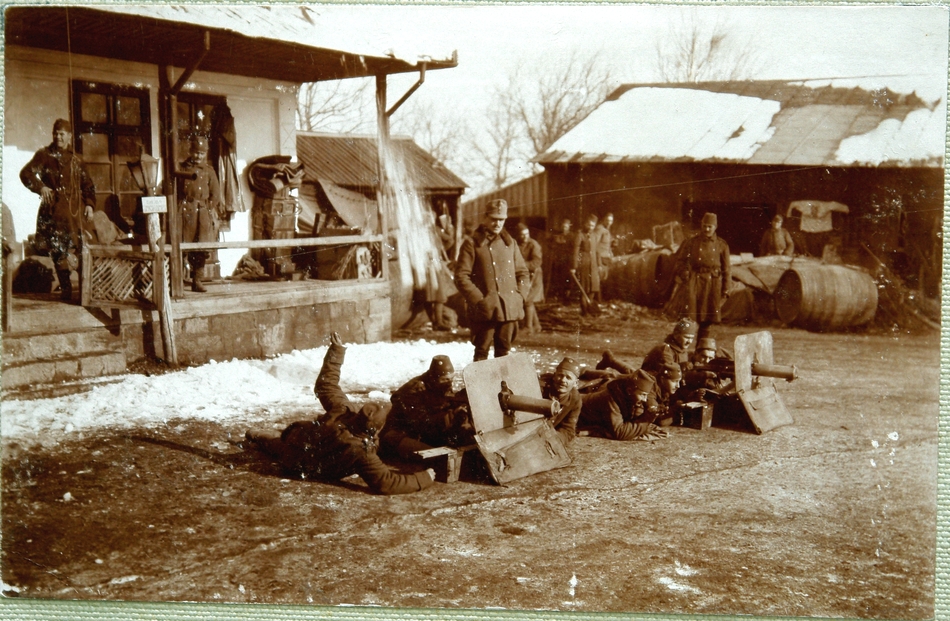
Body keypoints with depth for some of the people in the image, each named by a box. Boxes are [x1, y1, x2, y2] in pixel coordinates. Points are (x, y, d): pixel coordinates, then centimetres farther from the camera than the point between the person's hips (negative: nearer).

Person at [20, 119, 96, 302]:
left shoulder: (76, 160, 18)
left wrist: (89, 204, 7)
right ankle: (65, 288, 0)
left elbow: (88, 185, 21)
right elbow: (26, 173, -3)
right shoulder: (44, 155, 7)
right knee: (59, 249, -5)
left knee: (81, 248, -3)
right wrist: (40, 187, -20)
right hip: (55, 209, -3)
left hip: (76, 210, 3)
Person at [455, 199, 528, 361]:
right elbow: (461, 277, -7)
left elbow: (523, 272, 19)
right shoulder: (472, 243, -2)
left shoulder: (510, 243, 14)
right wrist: (479, 300, -14)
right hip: (485, 309, -5)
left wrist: (519, 296, 4)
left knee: (503, 351, 11)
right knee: (482, 352, -2)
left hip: (510, 309, 5)